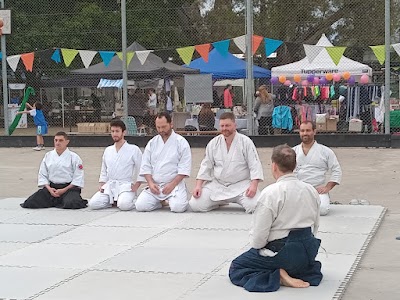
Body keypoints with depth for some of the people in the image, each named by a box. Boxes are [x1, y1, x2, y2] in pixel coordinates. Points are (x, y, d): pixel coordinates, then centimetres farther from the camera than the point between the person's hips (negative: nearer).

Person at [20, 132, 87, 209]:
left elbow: (78, 178, -6)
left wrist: (64, 190, -14)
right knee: (29, 203, -12)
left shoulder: (74, 157, -3)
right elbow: (42, 175, 10)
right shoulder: (48, 156, 9)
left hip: (68, 188, -4)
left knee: (71, 204, -37)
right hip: (51, 187, 4)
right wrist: (49, 188, -8)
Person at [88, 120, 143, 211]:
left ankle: (132, 199, 0)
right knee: (93, 204, -19)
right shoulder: (108, 150, 15)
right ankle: (112, 200, 6)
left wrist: (136, 186, -10)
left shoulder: (134, 149, 0)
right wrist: (101, 185, 6)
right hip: (109, 185, 4)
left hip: (126, 185, -4)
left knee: (124, 205, -35)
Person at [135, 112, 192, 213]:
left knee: (178, 207, -29)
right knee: (140, 205, -17)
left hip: (175, 183, -3)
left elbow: (184, 168, -8)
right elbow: (145, 166, 8)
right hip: (155, 185, 4)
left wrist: (172, 184, -16)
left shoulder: (181, 142, -2)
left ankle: (170, 200, 8)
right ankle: (163, 202, 10)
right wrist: (151, 183, -8)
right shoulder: (152, 143, 10)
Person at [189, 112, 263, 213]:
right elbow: (206, 165, 7)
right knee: (195, 205, -11)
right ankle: (221, 202, 18)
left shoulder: (246, 142, -7)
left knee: (254, 207, -27)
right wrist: (198, 185, -3)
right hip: (217, 185, 3)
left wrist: (253, 185, -23)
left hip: (241, 185, -3)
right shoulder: (214, 143, 3)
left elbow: (255, 165, -9)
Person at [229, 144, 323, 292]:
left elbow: (258, 237, -17)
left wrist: (255, 247, 4)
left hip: (281, 252, -7)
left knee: (235, 269, 11)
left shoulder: (270, 193, -19)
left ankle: (278, 277, -8)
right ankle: (301, 273, 9)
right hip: (308, 251, 7)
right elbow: (315, 226, 11)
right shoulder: (311, 190, 0)